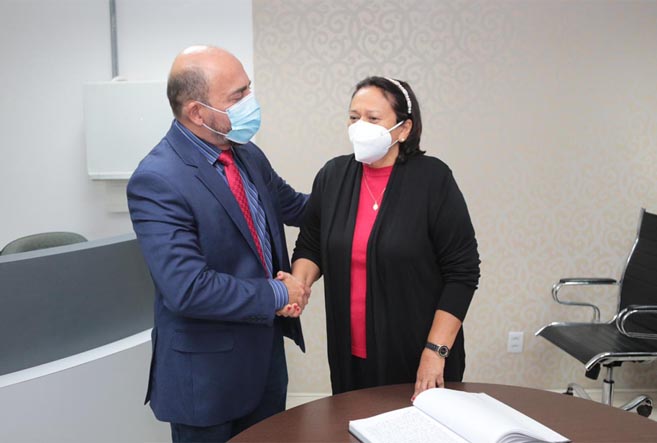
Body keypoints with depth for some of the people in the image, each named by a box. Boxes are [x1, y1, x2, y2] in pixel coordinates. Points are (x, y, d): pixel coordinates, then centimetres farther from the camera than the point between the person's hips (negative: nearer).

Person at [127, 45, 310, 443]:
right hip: (208, 372, -7)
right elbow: (189, 289, -29)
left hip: (268, 353, 7)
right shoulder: (157, 181, -23)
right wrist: (279, 295, -19)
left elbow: (294, 206, 18)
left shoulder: (248, 155, 0)